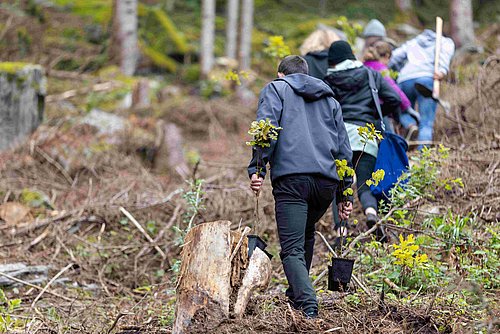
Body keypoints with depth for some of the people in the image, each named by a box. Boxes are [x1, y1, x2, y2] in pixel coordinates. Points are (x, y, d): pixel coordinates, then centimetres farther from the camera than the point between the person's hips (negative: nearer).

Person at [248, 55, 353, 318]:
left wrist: (257, 170, -8)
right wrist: (345, 193, 25)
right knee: (306, 234, 28)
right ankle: (297, 294, 32)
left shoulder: (275, 89, 15)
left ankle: (307, 306, -27)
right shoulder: (329, 98, 29)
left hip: (291, 177, -5)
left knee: (292, 249, -9)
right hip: (327, 181, 5)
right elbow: (343, 147, 24)